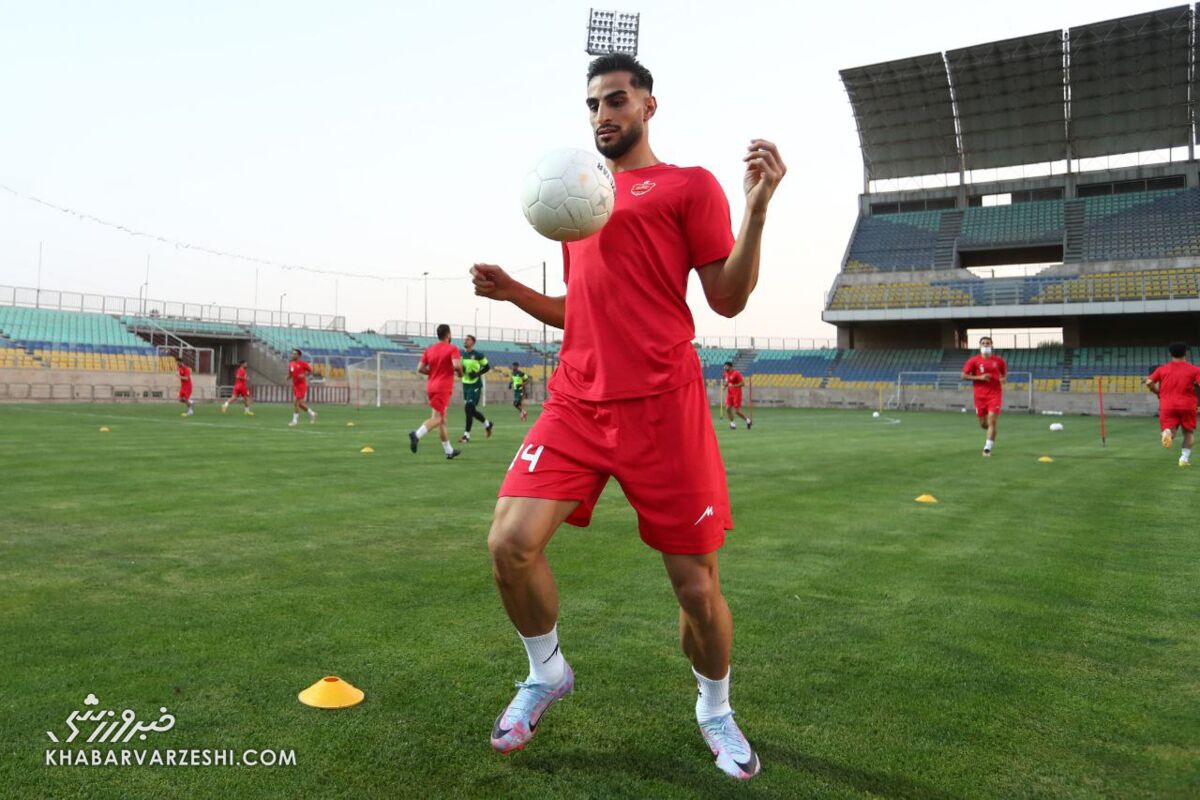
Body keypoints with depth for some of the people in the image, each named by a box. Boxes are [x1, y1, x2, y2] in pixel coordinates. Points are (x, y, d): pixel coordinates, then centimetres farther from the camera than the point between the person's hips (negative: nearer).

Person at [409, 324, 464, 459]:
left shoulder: (429, 349, 11)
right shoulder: (452, 349, -5)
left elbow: (420, 368, 7)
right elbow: (456, 365, -21)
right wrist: (460, 373, 0)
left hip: (431, 387, 7)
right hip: (443, 387, -7)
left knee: (442, 419, 12)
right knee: (436, 418, -11)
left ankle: (449, 451, 18)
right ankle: (417, 434, -35)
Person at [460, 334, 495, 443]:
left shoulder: (478, 355, -9)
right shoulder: (462, 355, 8)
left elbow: (487, 367, -1)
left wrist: (477, 373, -15)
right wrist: (461, 370, -4)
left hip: (475, 386, -6)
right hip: (465, 385, 7)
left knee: (469, 409, -11)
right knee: (471, 410, 11)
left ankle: (467, 435, -4)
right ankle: (487, 423, 34)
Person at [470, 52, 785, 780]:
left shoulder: (689, 185, 5)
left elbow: (729, 299, -3)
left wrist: (757, 207, -15)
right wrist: (514, 292, 9)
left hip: (662, 407, -4)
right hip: (578, 403, 5)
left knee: (697, 584, 2)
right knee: (511, 541, -10)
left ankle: (716, 710, 31)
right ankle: (547, 673, 19)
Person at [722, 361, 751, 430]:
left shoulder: (736, 373, -15)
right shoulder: (726, 373, 7)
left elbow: (743, 383, -15)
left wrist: (733, 386, -23)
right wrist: (725, 385, 2)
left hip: (737, 394, -7)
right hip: (729, 393, 7)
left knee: (737, 411, -6)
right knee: (728, 408, -6)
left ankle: (748, 420, 16)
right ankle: (732, 423, 8)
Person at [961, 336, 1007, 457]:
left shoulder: (998, 360, 4)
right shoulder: (973, 360, -1)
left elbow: (1005, 373, 19)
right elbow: (964, 376, -2)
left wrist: (1004, 379, -4)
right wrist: (979, 377, -13)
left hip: (995, 394, -1)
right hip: (980, 396, 1)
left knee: (991, 421, -13)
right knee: (983, 424, 9)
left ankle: (988, 448, -8)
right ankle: (992, 434, 44)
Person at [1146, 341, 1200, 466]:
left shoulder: (1162, 369, 7)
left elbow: (1149, 382, -1)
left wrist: (1158, 392, 16)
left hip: (1167, 406, 0)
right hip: (1187, 406, 0)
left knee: (1169, 429, 0)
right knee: (1189, 432, 18)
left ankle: (1168, 432, -36)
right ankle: (1185, 457, 5)